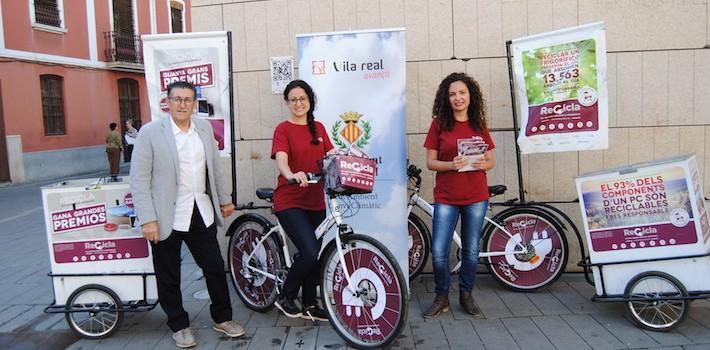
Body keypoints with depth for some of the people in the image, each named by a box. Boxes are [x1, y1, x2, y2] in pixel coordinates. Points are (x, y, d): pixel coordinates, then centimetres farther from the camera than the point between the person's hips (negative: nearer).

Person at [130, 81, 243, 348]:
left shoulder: (205, 128, 5)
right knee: (169, 276, 10)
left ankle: (222, 318, 30)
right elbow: (139, 180, -10)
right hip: (167, 218, -4)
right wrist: (148, 220, -15)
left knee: (215, 267, 11)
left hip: (202, 213, 4)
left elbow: (216, 166, 14)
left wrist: (225, 199, 17)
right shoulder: (150, 132, -9)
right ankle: (179, 326, 29)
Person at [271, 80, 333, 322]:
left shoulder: (318, 128, 12)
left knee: (315, 255, 10)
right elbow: (281, 160, -21)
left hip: (315, 201, 6)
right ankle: (285, 297, 7)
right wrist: (292, 175, -43)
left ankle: (310, 305, 27)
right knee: (310, 252, -17)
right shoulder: (283, 129, -6)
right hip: (290, 202, -6)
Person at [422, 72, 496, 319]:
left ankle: (466, 296, 29)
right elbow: (430, 162, -2)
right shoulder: (439, 124, 0)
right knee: (438, 251, -4)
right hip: (446, 198, -2)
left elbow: (491, 160, 10)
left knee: (471, 250, 10)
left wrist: (483, 164, -13)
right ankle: (441, 298, 18)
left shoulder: (479, 125, 6)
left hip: (476, 197, 2)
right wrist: (451, 164, -20)